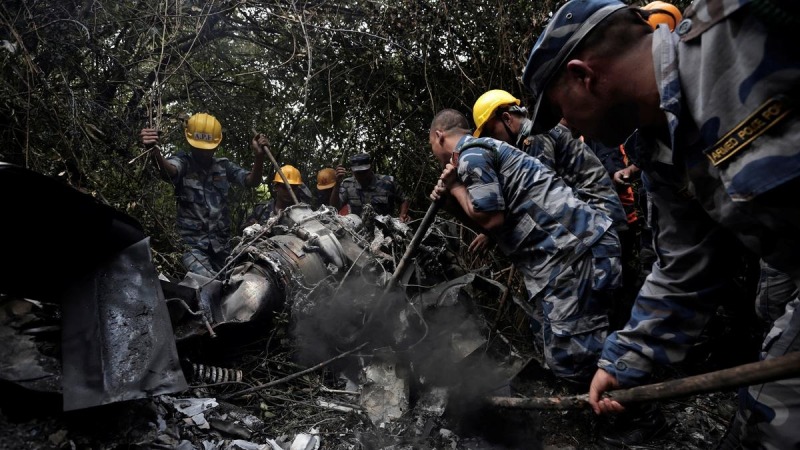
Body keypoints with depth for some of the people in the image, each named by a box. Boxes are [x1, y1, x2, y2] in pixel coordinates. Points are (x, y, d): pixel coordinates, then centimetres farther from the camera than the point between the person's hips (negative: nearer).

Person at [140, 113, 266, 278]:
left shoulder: (224, 165, 6)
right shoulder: (183, 162, -4)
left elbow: (251, 181, -6)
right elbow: (168, 170, -27)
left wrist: (258, 156, -26)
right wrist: (155, 153, -51)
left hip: (222, 244, 4)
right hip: (193, 245, -4)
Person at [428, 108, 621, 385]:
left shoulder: (470, 154, -6)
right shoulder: (485, 149, 26)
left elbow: (492, 219, -14)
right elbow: (488, 221, 27)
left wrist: (455, 187, 1)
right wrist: (451, 201, 15)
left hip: (573, 246, -10)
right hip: (575, 242, 10)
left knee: (568, 360, -12)